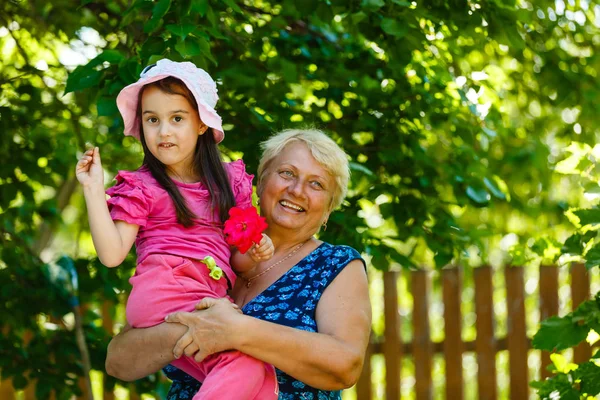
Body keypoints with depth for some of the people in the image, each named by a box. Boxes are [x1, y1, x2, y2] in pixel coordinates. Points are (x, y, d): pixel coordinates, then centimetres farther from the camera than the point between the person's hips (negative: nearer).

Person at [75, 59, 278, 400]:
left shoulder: (229, 181, 20)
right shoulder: (141, 188, 8)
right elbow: (112, 254, -2)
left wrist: (254, 253, 1)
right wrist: (94, 189, -4)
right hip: (163, 292, -5)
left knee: (256, 373, -22)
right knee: (247, 363, -27)